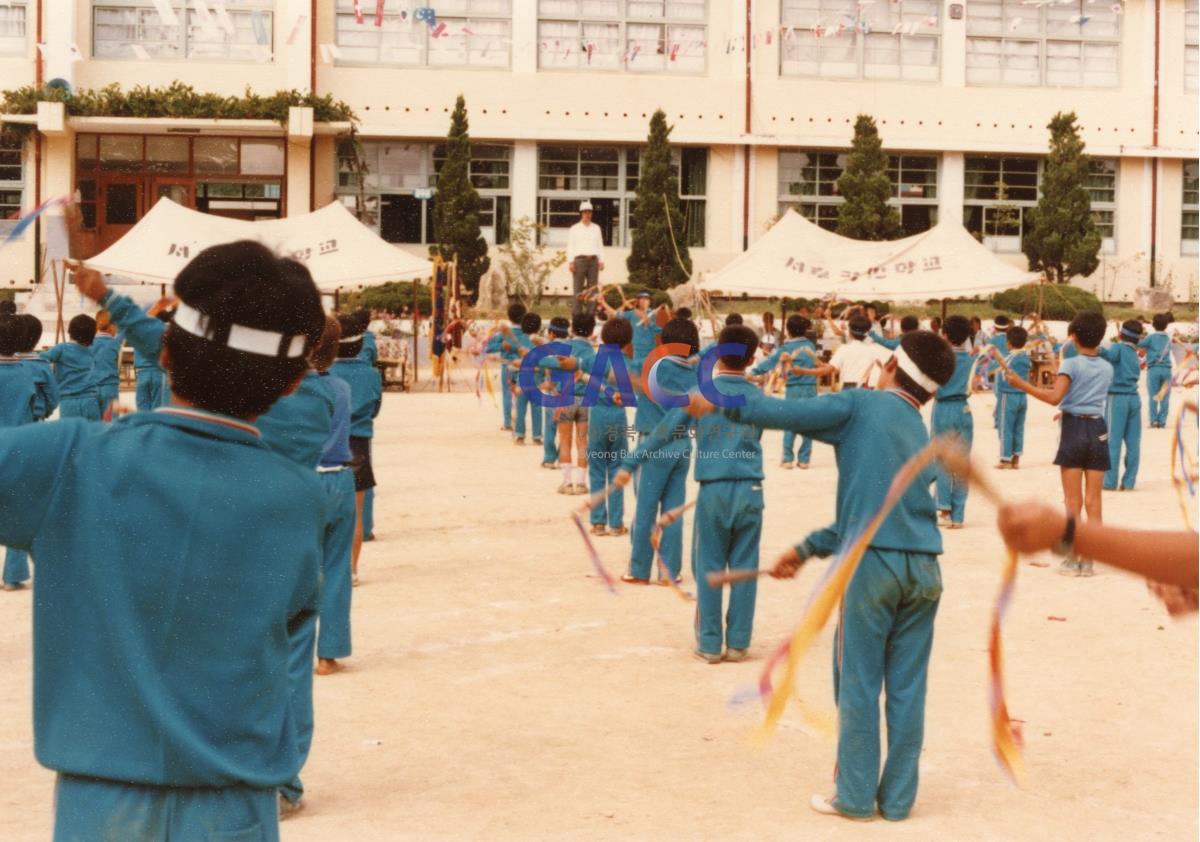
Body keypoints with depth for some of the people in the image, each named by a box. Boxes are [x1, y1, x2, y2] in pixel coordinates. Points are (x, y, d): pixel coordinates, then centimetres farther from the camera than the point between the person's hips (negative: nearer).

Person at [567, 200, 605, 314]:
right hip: (580, 259, -3)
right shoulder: (575, 229, 8)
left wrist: (601, 261, 5)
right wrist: (570, 262, -8)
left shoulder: (596, 228, 17)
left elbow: (600, 245, 16)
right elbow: (570, 246, 3)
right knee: (578, 289, -7)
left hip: (593, 260, 3)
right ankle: (576, 314, -7)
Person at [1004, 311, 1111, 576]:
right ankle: (1088, 561, 5)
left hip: (1074, 427, -4)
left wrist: (1022, 385, -16)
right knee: (1093, 501, 5)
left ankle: (1072, 560, 3)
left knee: (1074, 502, 1)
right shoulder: (1107, 368, 8)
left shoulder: (1071, 364, -9)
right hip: (1098, 430, 4)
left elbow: (1054, 398, -21)